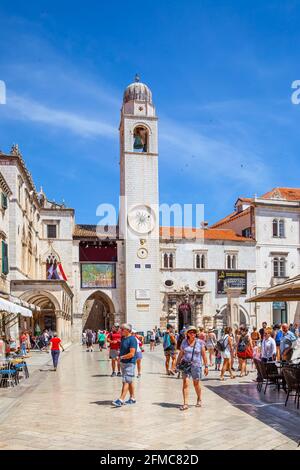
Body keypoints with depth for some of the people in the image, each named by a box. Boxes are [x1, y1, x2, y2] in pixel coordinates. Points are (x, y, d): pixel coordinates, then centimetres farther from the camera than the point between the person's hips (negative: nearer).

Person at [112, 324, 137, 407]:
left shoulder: (132, 339, -17)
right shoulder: (123, 338, 9)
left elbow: (131, 354, -23)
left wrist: (122, 357, -14)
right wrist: (120, 356, 7)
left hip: (130, 363, -9)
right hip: (123, 362, 9)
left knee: (126, 381, -9)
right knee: (130, 381, 15)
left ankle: (121, 400, -11)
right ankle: (132, 398, 24)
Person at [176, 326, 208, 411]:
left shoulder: (200, 343, -4)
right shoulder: (184, 342, 3)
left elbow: (204, 355, -1)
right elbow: (181, 354, 11)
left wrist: (206, 366, -2)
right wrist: (178, 364, 5)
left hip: (196, 365, -1)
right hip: (186, 365, 1)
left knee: (196, 384, 10)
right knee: (185, 383, -10)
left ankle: (199, 399, 37)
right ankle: (185, 404, -7)